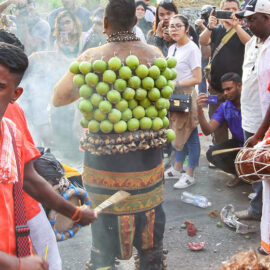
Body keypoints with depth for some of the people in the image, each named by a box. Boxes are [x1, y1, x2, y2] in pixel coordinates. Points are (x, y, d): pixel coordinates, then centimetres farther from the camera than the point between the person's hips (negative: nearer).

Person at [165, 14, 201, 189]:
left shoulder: (192, 49, -13)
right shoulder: (172, 49, 11)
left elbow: (197, 79, -17)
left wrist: (175, 84, -19)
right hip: (174, 96, 8)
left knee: (190, 135, -1)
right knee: (178, 133, 15)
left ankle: (190, 175, 7)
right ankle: (177, 169, 27)